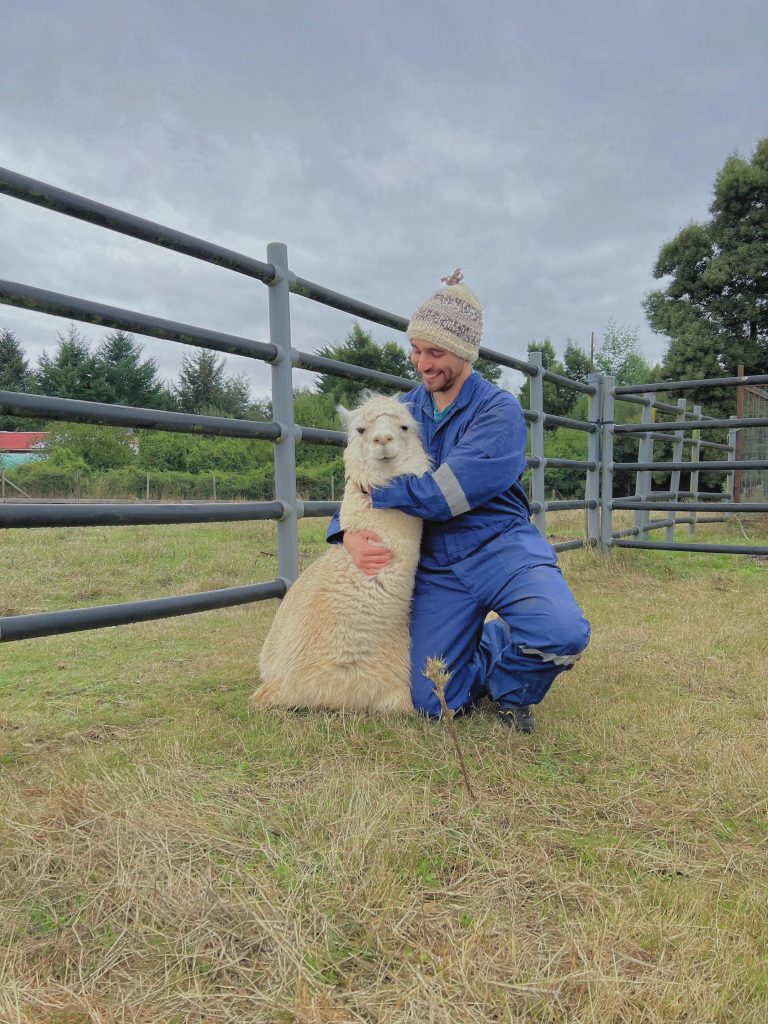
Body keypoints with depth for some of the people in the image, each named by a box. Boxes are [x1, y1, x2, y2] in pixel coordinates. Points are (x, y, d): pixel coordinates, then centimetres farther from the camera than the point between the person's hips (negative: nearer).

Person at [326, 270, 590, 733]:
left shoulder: (499, 409, -9)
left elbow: (445, 492, -22)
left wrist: (376, 491, -16)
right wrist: (350, 534, -17)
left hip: (500, 546, -3)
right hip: (436, 565, 3)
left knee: (563, 633, -31)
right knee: (434, 702, -5)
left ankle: (509, 684, 4)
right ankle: (486, 651, 29)